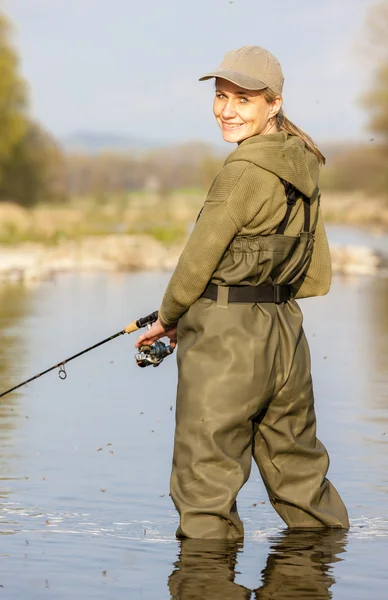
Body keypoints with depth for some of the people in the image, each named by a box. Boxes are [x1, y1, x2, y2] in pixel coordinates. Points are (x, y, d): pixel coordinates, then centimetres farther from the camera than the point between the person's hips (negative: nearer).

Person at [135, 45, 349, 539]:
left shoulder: (246, 170, -14)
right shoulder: (301, 170, 12)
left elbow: (198, 259, -10)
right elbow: (317, 277, 18)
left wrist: (168, 318, 5)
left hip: (227, 338, -9)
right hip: (287, 336, 9)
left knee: (205, 485, -1)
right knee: (299, 473, 18)